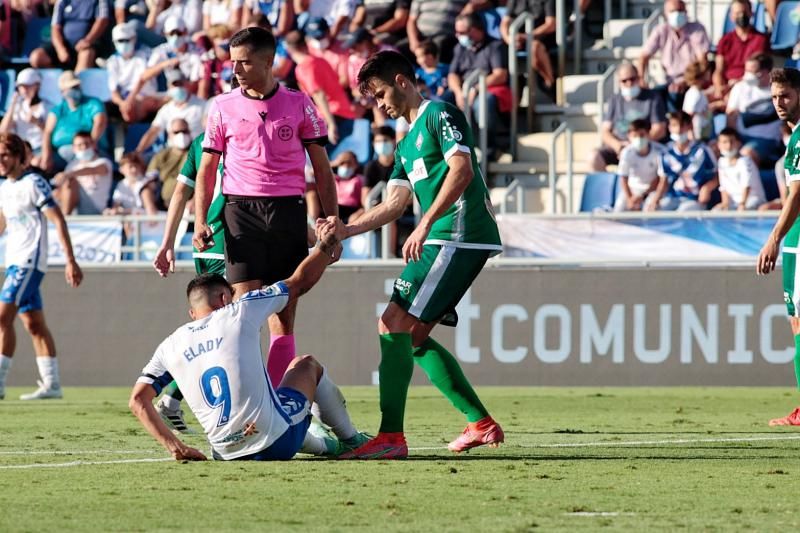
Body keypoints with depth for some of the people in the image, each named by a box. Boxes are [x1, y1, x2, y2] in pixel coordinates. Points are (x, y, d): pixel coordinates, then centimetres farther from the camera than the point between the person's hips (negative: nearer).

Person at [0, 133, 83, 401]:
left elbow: (58, 220, -12)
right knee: (34, 323, 7)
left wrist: (70, 260, -17)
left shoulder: (33, 183, -10)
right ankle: (51, 384, 9)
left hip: (30, 261, -8)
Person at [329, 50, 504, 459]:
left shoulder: (439, 115, -5)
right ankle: (481, 423, 16)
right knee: (413, 337, 12)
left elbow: (462, 168, -19)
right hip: (442, 242, 10)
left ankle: (391, 437, -18)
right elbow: (395, 203, 21)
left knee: (394, 325, -14)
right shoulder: (407, 144, 24)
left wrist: (425, 225, -26)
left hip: (460, 237, -10)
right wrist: (344, 231, 9)